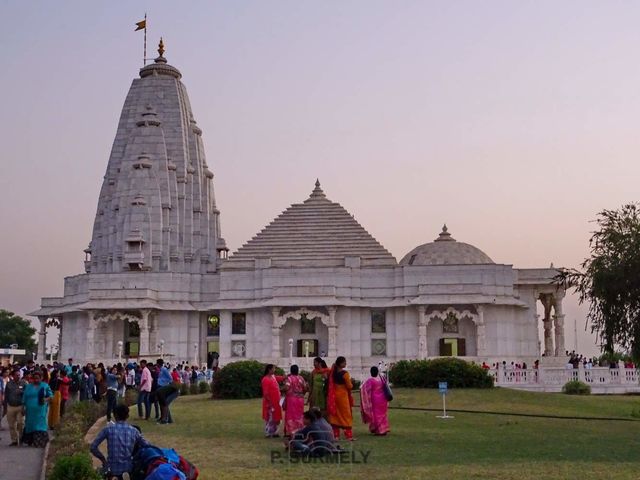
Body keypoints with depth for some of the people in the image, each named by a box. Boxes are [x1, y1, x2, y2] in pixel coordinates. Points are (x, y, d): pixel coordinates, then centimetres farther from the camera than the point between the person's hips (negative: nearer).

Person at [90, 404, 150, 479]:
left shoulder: (108, 429, -5)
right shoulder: (134, 431, 0)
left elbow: (93, 447, -7)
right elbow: (147, 446, 2)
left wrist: (103, 459, 7)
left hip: (112, 469, -1)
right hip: (128, 469, 1)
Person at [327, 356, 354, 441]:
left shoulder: (333, 372, 1)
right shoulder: (345, 374, -16)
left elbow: (331, 384, 8)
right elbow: (349, 386, -12)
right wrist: (351, 383, 7)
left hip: (334, 395, 5)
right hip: (343, 395, -5)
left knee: (335, 415, 10)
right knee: (346, 415, 1)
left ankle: (336, 435, 10)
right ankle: (349, 436, 1)